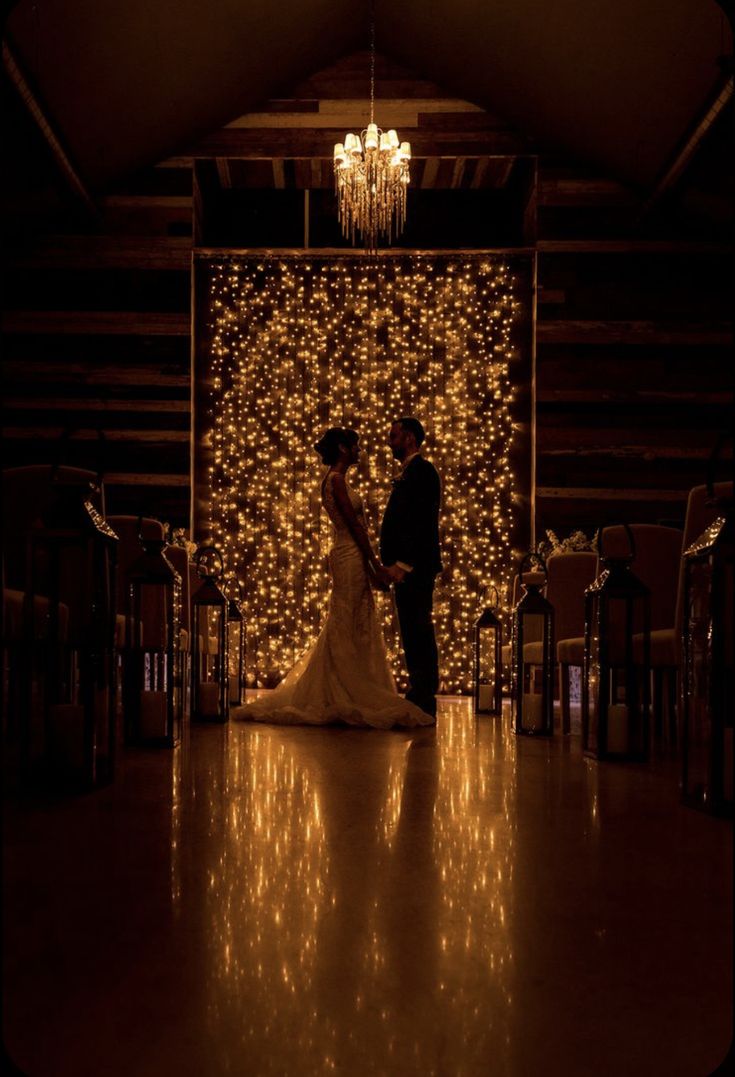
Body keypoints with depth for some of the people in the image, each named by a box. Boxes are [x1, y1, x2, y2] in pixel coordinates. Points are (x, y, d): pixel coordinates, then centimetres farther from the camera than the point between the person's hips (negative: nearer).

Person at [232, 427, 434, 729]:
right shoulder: (336, 480, -12)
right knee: (349, 630, -6)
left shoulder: (337, 480, 18)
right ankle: (346, 701, -1)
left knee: (356, 630, 12)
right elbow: (354, 525, -16)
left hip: (354, 559, 10)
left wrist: (373, 566, 15)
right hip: (350, 559, -10)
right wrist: (377, 566, -16)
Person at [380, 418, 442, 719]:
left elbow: (421, 521, -19)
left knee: (418, 634, -8)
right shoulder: (411, 472, 21)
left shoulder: (420, 471, -11)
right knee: (415, 635, 12)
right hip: (408, 567, 10)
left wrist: (403, 564, -21)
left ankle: (423, 702, -5)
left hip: (413, 567, -10)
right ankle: (420, 698, 18)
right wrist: (394, 562, 16)